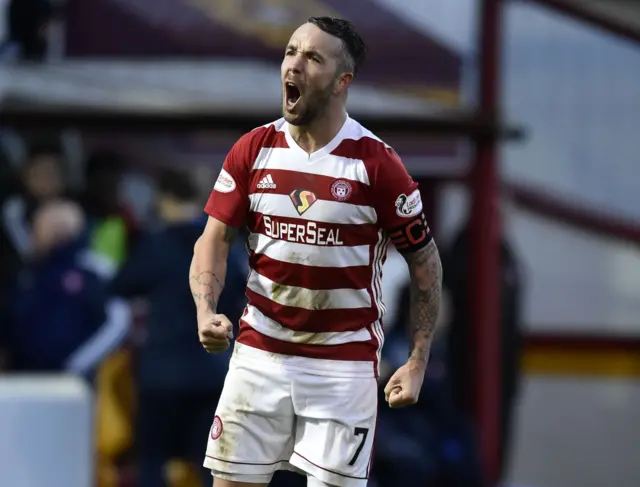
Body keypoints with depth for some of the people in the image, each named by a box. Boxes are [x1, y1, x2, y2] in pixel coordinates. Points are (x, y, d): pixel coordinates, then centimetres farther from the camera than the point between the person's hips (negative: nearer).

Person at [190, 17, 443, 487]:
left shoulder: (376, 163, -9)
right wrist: (206, 312, -16)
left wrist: (417, 364, -5)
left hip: (344, 363, -3)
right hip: (259, 354, 3)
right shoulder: (253, 150, 1)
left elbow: (426, 261, -2)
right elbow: (214, 240, 4)